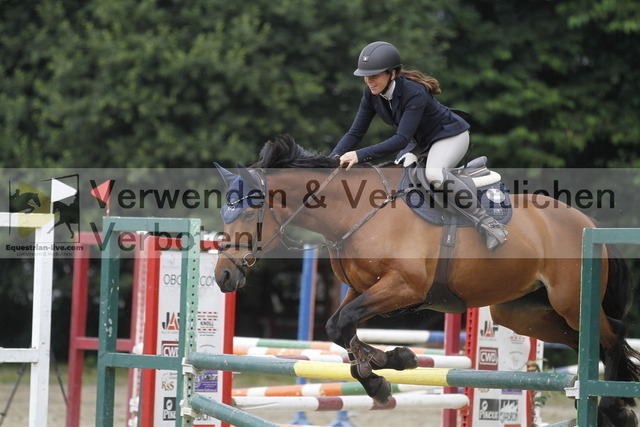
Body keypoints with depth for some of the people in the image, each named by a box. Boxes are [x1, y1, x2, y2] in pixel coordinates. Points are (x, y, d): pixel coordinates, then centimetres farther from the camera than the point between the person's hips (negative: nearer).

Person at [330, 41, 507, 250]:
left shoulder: (414, 92, -34)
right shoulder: (372, 94, -12)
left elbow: (402, 139, -39)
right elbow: (356, 131, -9)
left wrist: (361, 155, -46)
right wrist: (334, 157, -27)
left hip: (450, 134, -9)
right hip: (420, 141, 9)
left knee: (434, 174, -35)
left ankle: (485, 221, -26)